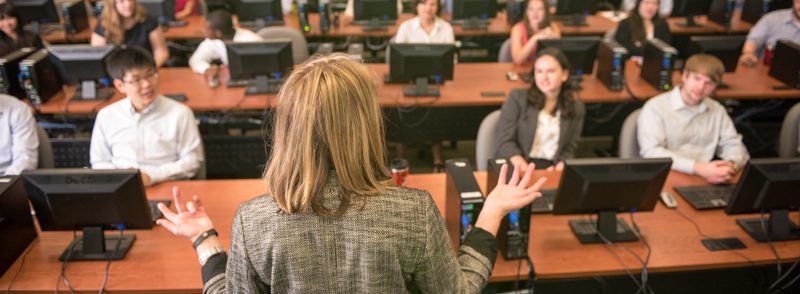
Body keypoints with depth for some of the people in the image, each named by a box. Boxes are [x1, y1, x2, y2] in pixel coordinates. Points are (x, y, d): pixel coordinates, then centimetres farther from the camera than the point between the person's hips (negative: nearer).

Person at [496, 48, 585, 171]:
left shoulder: (577, 108, 9)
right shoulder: (517, 98, 1)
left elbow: (570, 149, 9)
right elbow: (505, 142, -4)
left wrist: (558, 169, -12)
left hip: (552, 169, 3)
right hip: (517, 169, -3)